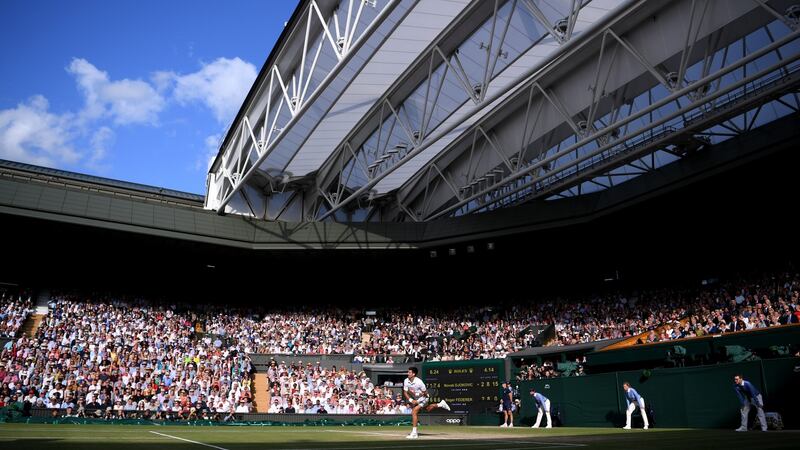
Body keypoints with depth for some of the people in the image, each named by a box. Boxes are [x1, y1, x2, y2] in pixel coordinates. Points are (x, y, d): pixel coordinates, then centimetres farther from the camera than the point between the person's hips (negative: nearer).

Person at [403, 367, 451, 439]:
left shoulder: (419, 382, -30)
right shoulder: (406, 381, -17)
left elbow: (425, 393, -20)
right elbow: (405, 392, -11)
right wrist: (411, 400, -25)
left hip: (422, 398, -7)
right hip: (414, 399, 7)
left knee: (414, 412, -20)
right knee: (428, 409, 26)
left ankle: (414, 433, -15)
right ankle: (440, 404, 48)